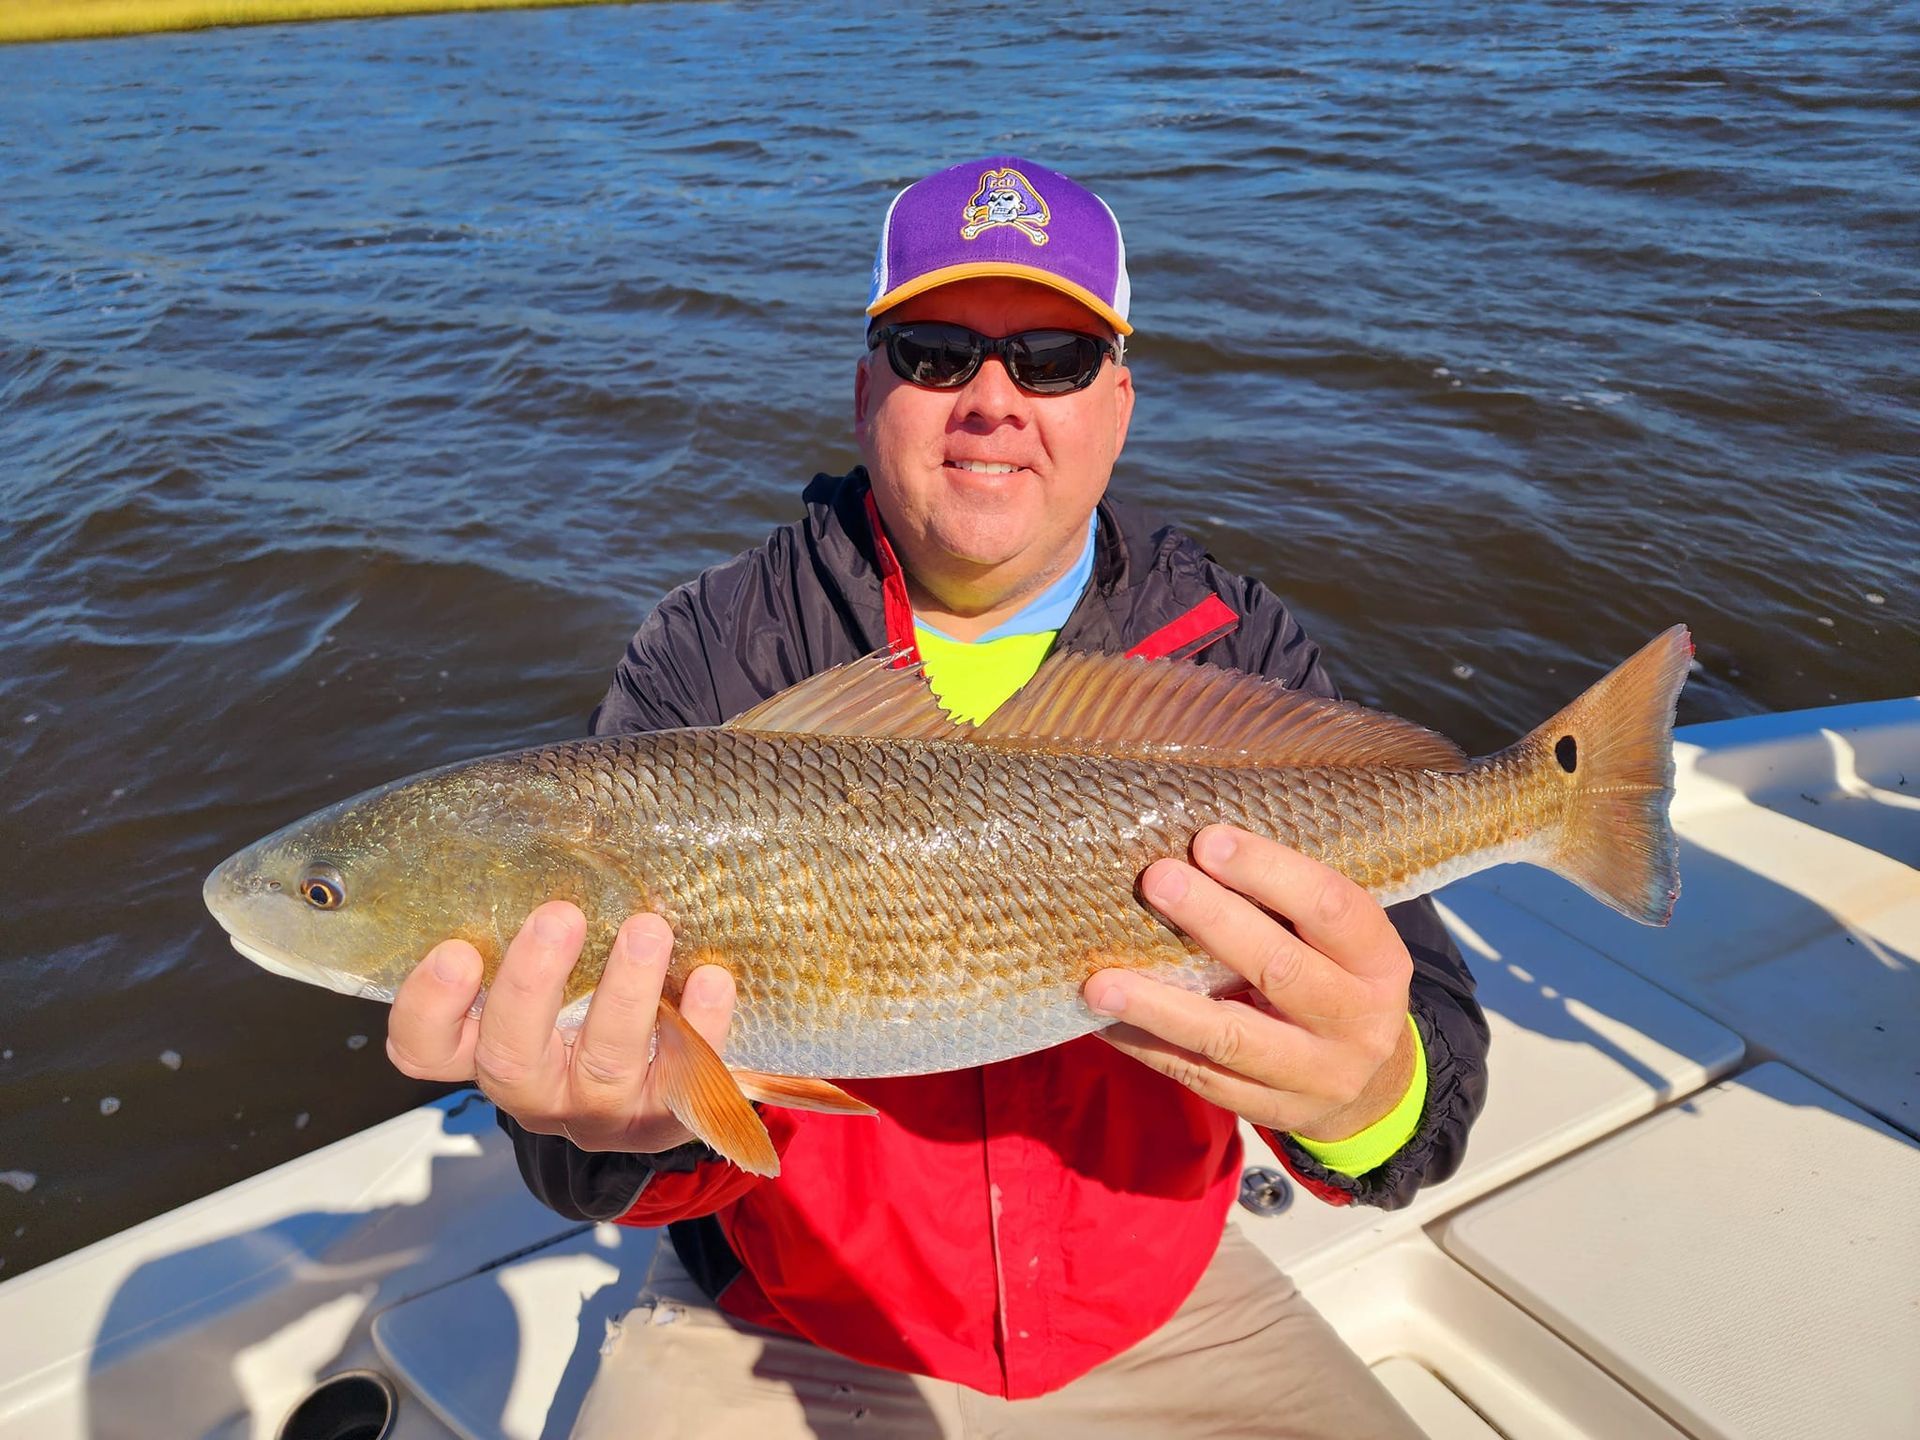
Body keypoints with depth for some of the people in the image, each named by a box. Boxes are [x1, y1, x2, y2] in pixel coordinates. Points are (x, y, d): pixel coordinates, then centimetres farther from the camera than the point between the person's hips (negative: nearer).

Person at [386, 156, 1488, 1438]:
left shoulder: (1238, 656, -9)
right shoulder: (707, 661, -13)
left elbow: (1428, 1043, -17)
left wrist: (1368, 1098, -40)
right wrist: (634, 1121, -41)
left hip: (1161, 1314, 2)